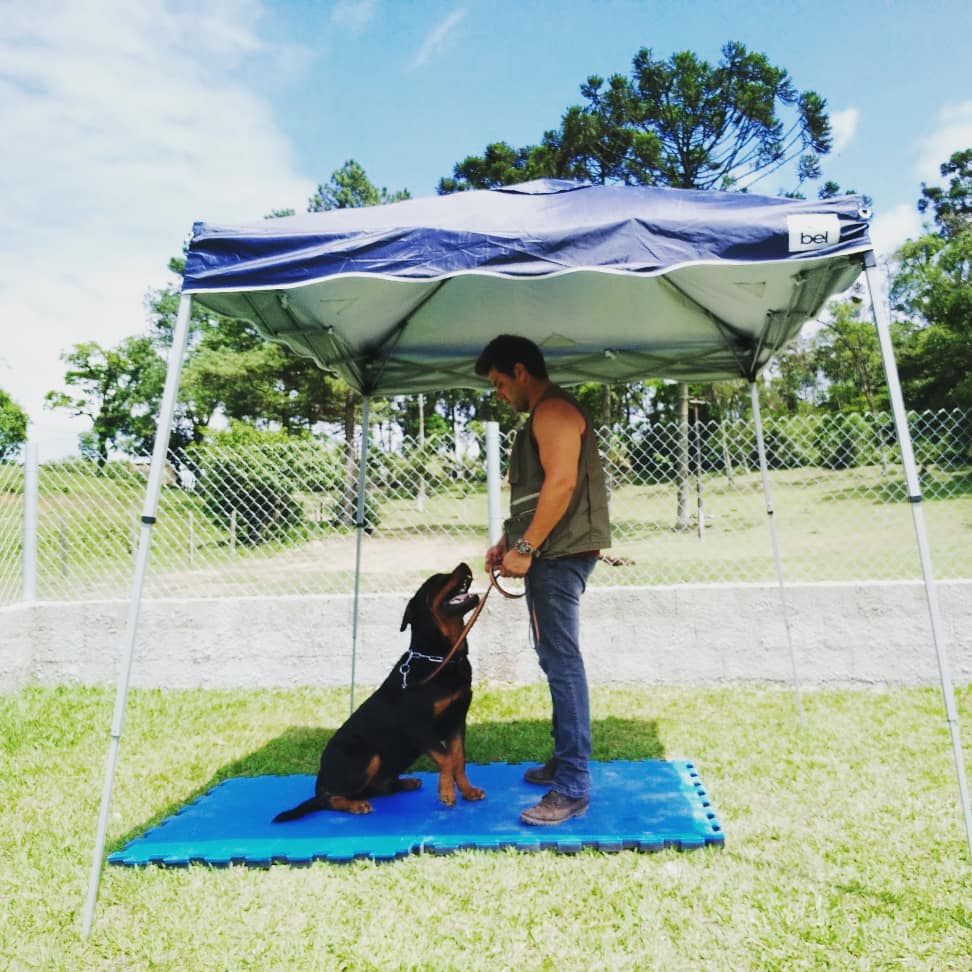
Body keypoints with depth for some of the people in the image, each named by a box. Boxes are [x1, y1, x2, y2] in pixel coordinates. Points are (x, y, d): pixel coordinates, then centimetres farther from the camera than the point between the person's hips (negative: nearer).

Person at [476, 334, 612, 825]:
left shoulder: (554, 410, -11)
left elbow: (562, 482, -23)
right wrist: (508, 542, 16)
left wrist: (526, 548, -21)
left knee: (563, 664, -9)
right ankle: (564, 760, 26)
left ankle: (573, 789, -5)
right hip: (547, 555, 11)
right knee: (555, 662, 15)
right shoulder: (540, 417, 21)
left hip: (560, 554, -11)